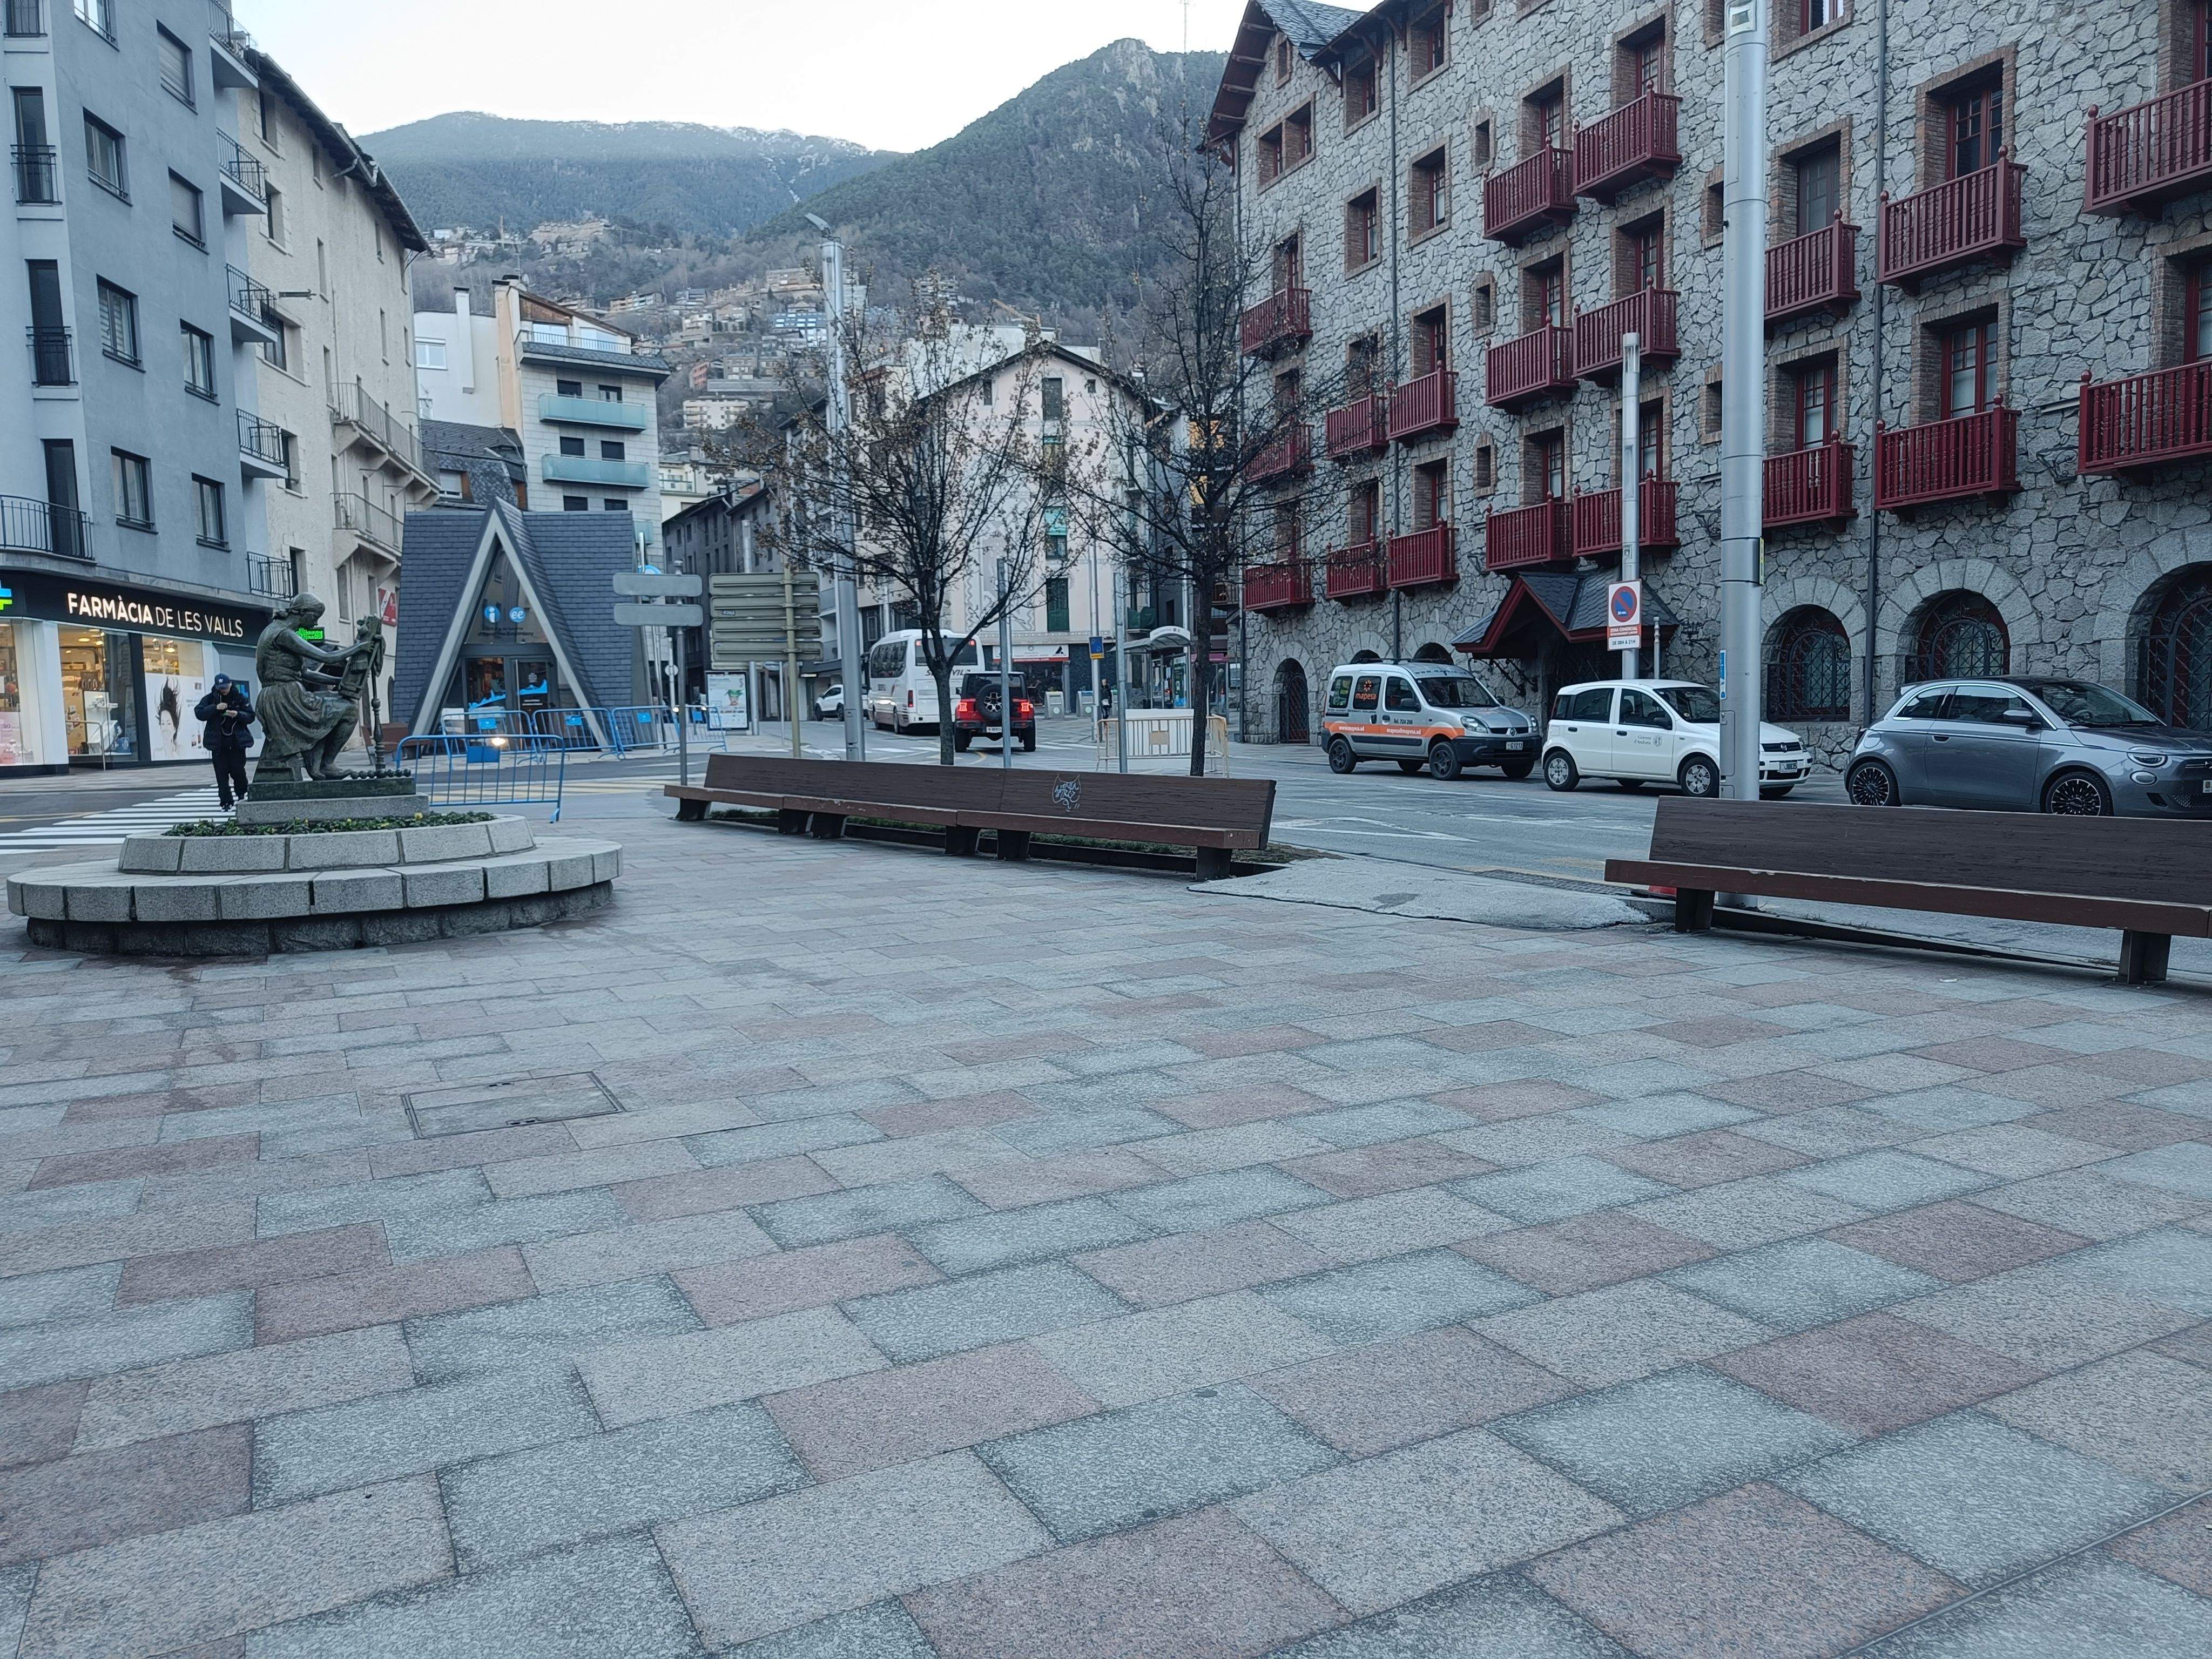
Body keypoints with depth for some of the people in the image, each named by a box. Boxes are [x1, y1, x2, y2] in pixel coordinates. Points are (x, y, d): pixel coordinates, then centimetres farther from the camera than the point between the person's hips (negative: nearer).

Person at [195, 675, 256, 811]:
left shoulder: (241, 698, 2)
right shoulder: (210, 698, 3)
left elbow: (251, 717, 0)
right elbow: (199, 713, -6)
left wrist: (238, 714, -19)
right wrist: (215, 708, -20)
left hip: (237, 742, -1)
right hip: (218, 743, 1)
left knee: (238, 770, -1)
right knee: (221, 773, -2)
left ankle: (242, 794, 27)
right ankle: (226, 802, 1)